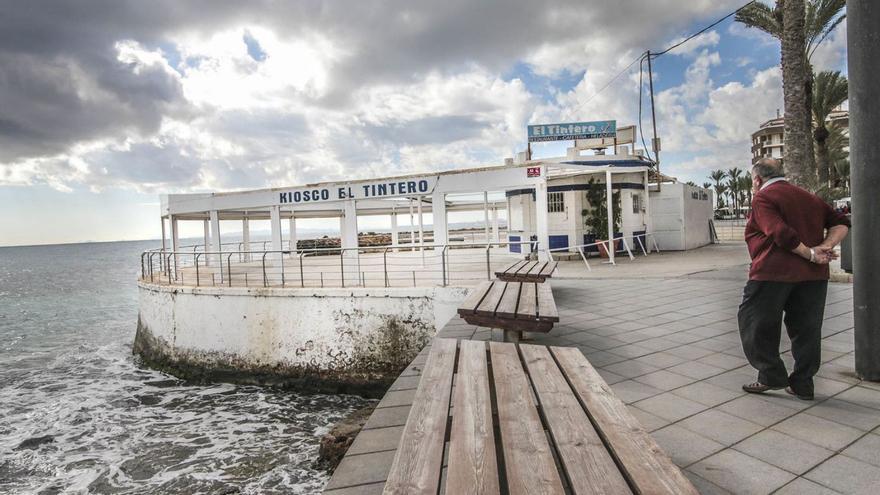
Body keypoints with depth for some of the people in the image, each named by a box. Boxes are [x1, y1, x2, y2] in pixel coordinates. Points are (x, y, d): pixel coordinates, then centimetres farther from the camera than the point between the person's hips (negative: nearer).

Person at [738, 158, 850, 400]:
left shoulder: (763, 198, -5)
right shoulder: (808, 197, 19)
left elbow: (781, 233, -18)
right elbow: (841, 223, 13)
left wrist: (811, 254, -10)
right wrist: (825, 247, -2)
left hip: (773, 273, -7)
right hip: (813, 274, 7)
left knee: (756, 324, 8)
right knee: (806, 330, 13)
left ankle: (772, 375, 11)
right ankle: (802, 384, 19)